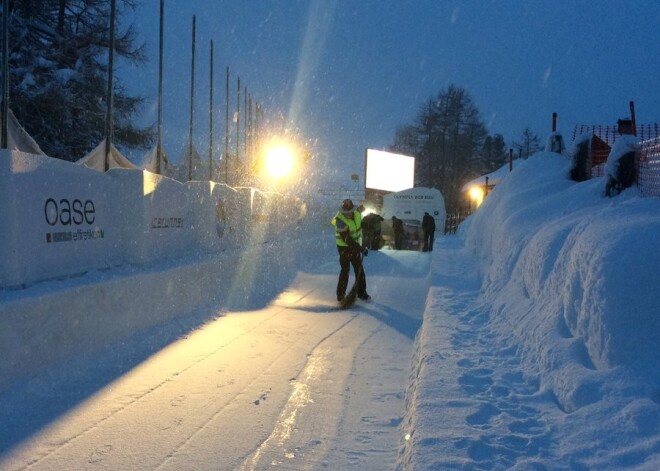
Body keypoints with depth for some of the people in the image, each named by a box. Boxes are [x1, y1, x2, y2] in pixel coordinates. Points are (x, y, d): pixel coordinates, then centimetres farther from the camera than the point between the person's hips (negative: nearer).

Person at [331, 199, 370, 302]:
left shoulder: (357, 214, -6)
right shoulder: (340, 221, -27)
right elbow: (347, 239, -30)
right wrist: (361, 249, -32)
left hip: (355, 246, 6)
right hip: (344, 247, -6)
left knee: (359, 269, 8)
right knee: (345, 270, -6)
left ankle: (362, 292, 19)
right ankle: (340, 295, 4)